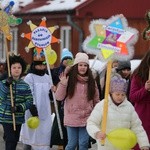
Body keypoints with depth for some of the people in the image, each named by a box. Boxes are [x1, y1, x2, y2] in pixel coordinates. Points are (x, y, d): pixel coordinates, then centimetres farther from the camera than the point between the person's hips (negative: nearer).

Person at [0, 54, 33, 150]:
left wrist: (19, 107, -18)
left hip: (19, 118, 4)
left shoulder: (25, 85, 4)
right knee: (10, 140, -12)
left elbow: (30, 102, -3)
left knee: (15, 140, 13)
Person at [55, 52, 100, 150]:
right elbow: (59, 97, -5)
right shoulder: (69, 79, -2)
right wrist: (62, 84, -18)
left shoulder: (91, 81, 8)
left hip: (86, 118, 2)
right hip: (72, 118, -2)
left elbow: (96, 100, 13)